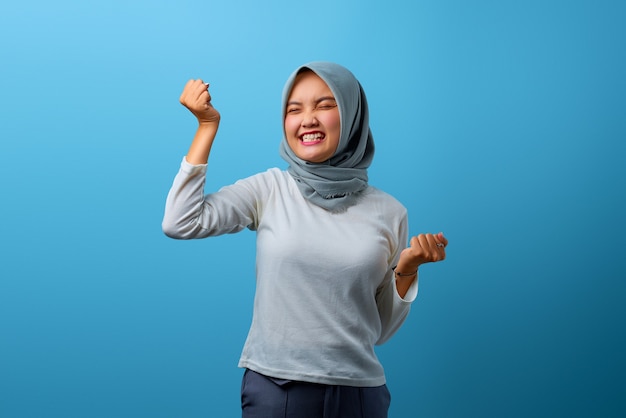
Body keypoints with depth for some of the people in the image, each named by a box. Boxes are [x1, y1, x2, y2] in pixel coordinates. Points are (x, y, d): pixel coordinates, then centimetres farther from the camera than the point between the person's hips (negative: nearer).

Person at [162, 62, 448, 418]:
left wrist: (407, 269, -10)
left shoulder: (389, 212, 1)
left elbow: (381, 329, 7)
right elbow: (180, 223, -15)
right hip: (273, 388, -1)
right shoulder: (269, 189, -1)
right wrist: (208, 125, -9)